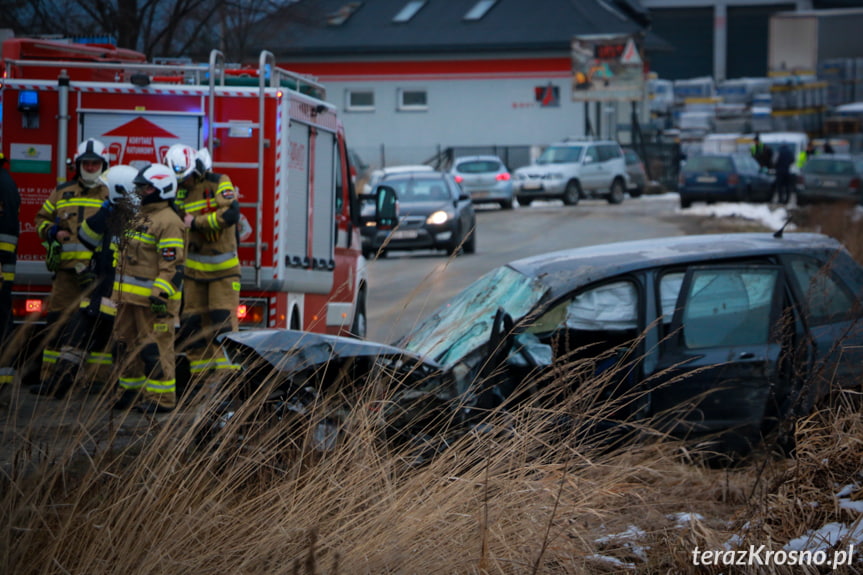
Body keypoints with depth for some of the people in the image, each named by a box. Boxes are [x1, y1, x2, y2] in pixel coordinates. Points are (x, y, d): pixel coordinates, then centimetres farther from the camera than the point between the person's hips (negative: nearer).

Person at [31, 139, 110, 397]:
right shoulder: (61, 193, 14)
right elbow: (42, 218, 22)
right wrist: (52, 232, 0)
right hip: (66, 269, 3)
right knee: (58, 322, 4)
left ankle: (100, 378, 3)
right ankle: (50, 377, 10)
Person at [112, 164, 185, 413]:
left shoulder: (168, 222, -13)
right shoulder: (140, 217, 19)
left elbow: (172, 264, -19)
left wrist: (161, 295, -25)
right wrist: (120, 293, 24)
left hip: (152, 299, -10)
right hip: (130, 297, 10)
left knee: (155, 348, -8)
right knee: (128, 344, 14)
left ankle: (161, 398, -4)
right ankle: (131, 391, 24)